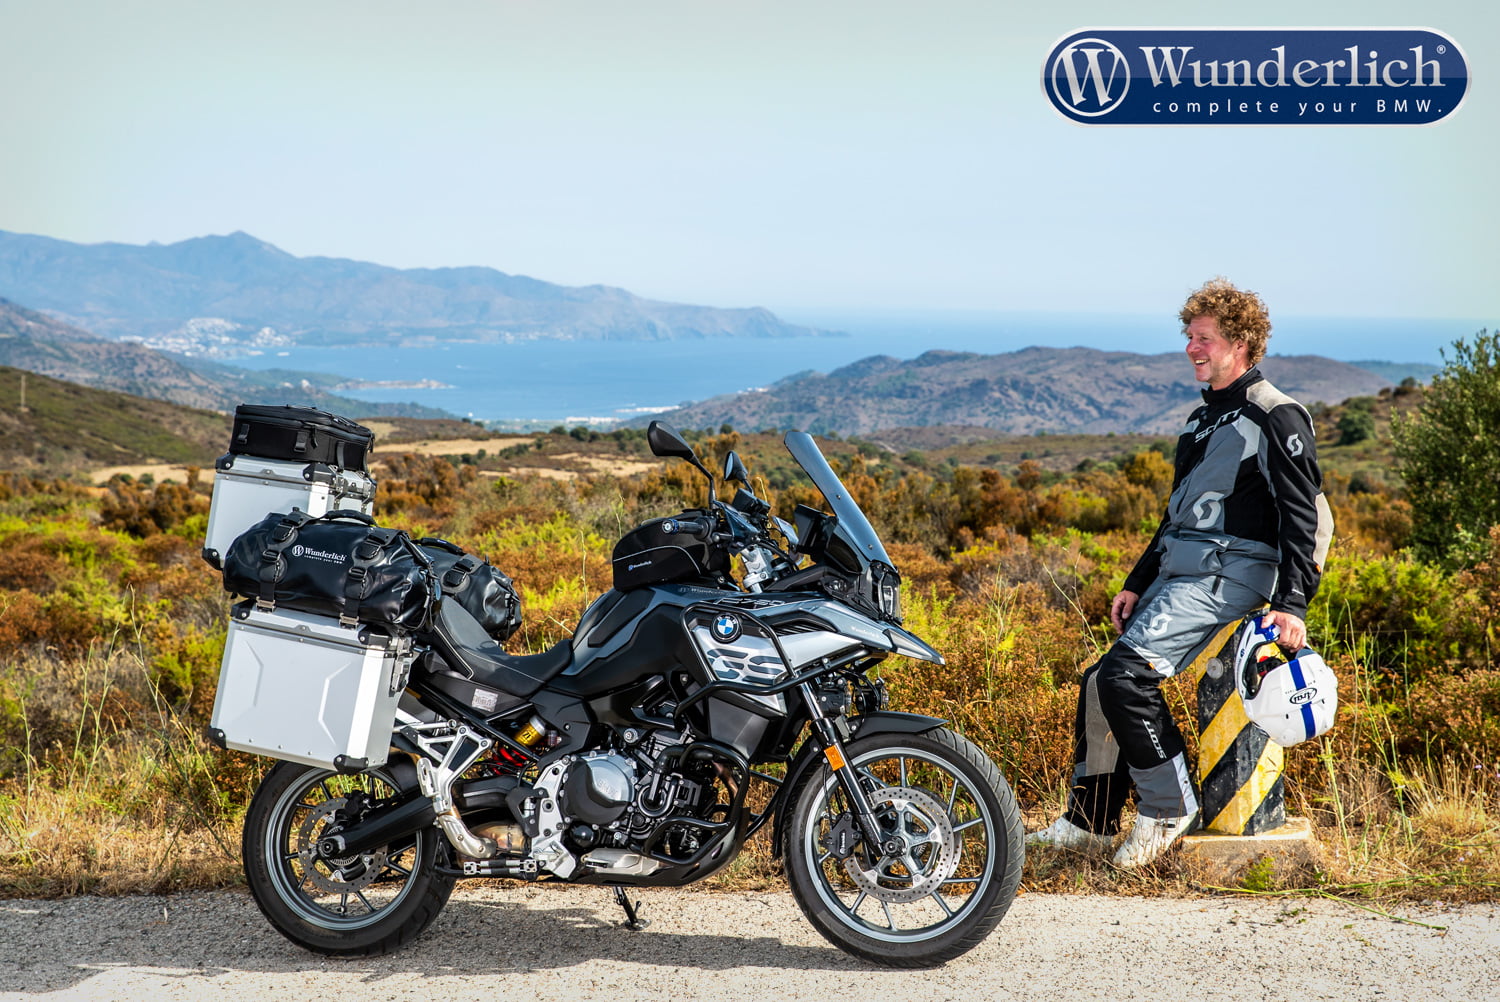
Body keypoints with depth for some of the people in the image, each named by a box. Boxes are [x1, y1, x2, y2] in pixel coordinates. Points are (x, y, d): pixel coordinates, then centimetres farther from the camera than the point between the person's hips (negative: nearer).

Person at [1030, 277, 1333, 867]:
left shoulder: (1275, 418, -7)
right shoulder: (1206, 418, 21)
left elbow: (1301, 516, -13)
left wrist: (1291, 604, -22)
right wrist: (1137, 583, 22)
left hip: (1227, 574, -9)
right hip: (1178, 573, 9)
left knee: (1128, 673, -22)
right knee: (1100, 683, 3)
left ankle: (1168, 809, -6)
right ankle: (1089, 823, 15)